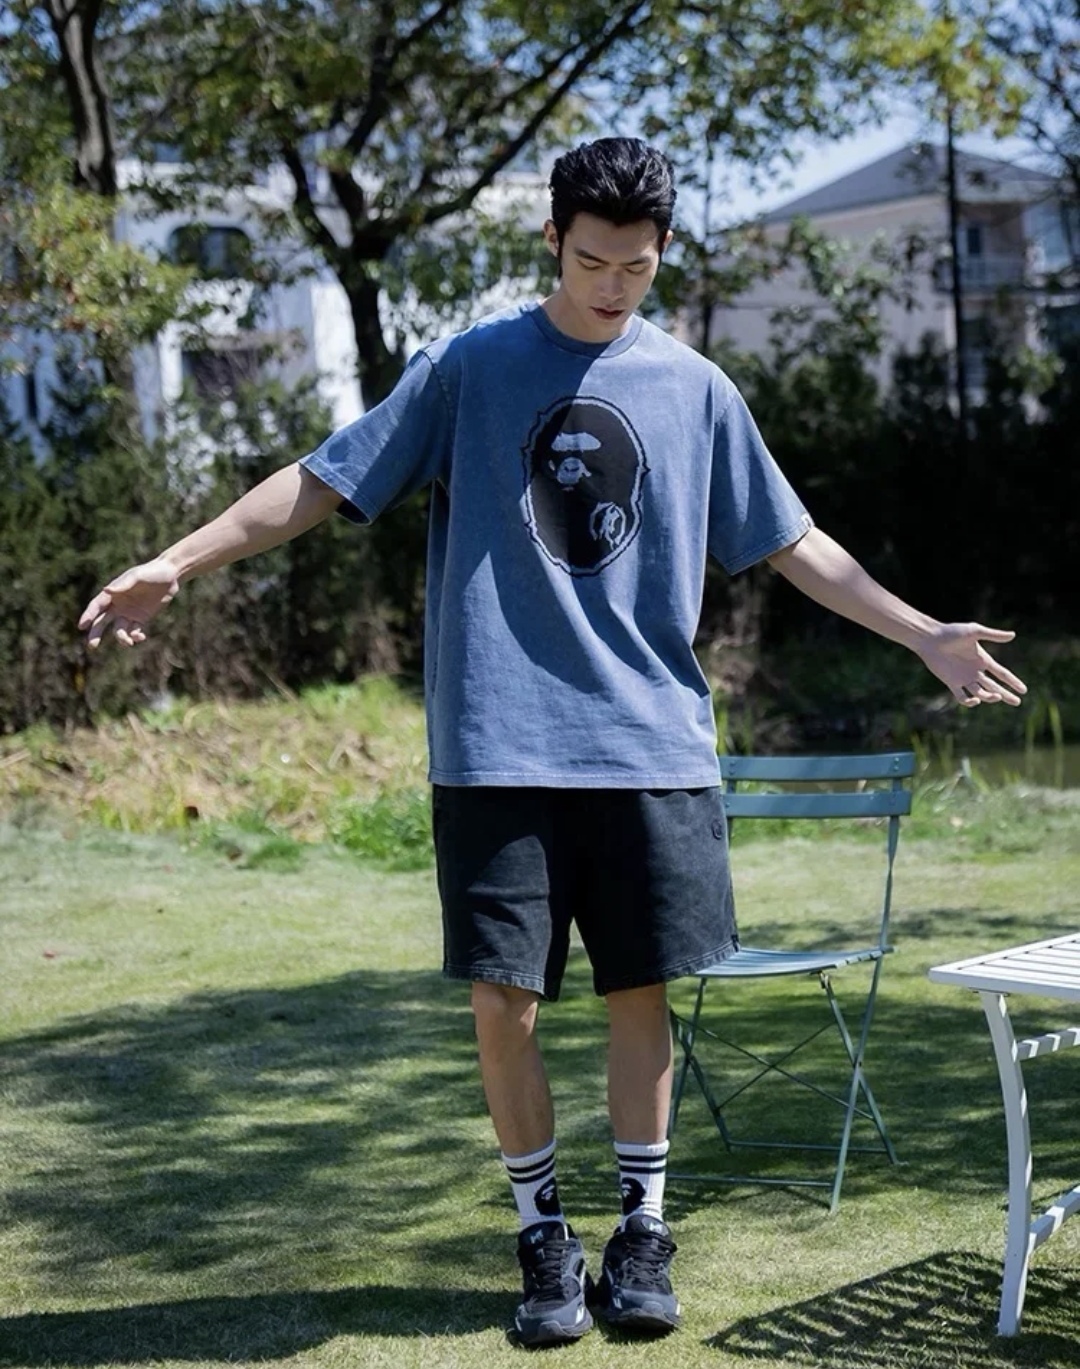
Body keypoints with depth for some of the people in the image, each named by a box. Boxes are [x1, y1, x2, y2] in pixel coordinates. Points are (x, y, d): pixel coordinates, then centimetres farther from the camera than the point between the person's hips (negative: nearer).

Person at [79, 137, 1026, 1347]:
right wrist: (176, 565, -7)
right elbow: (326, 481, 1)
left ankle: (643, 1233, 20)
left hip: (651, 747, 2)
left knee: (640, 988, 5)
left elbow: (790, 544, 14)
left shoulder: (696, 390, 9)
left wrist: (926, 635, 10)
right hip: (499, 749, -1)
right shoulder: (468, 368, 3)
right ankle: (544, 1236, 15)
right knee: (503, 996, -2)